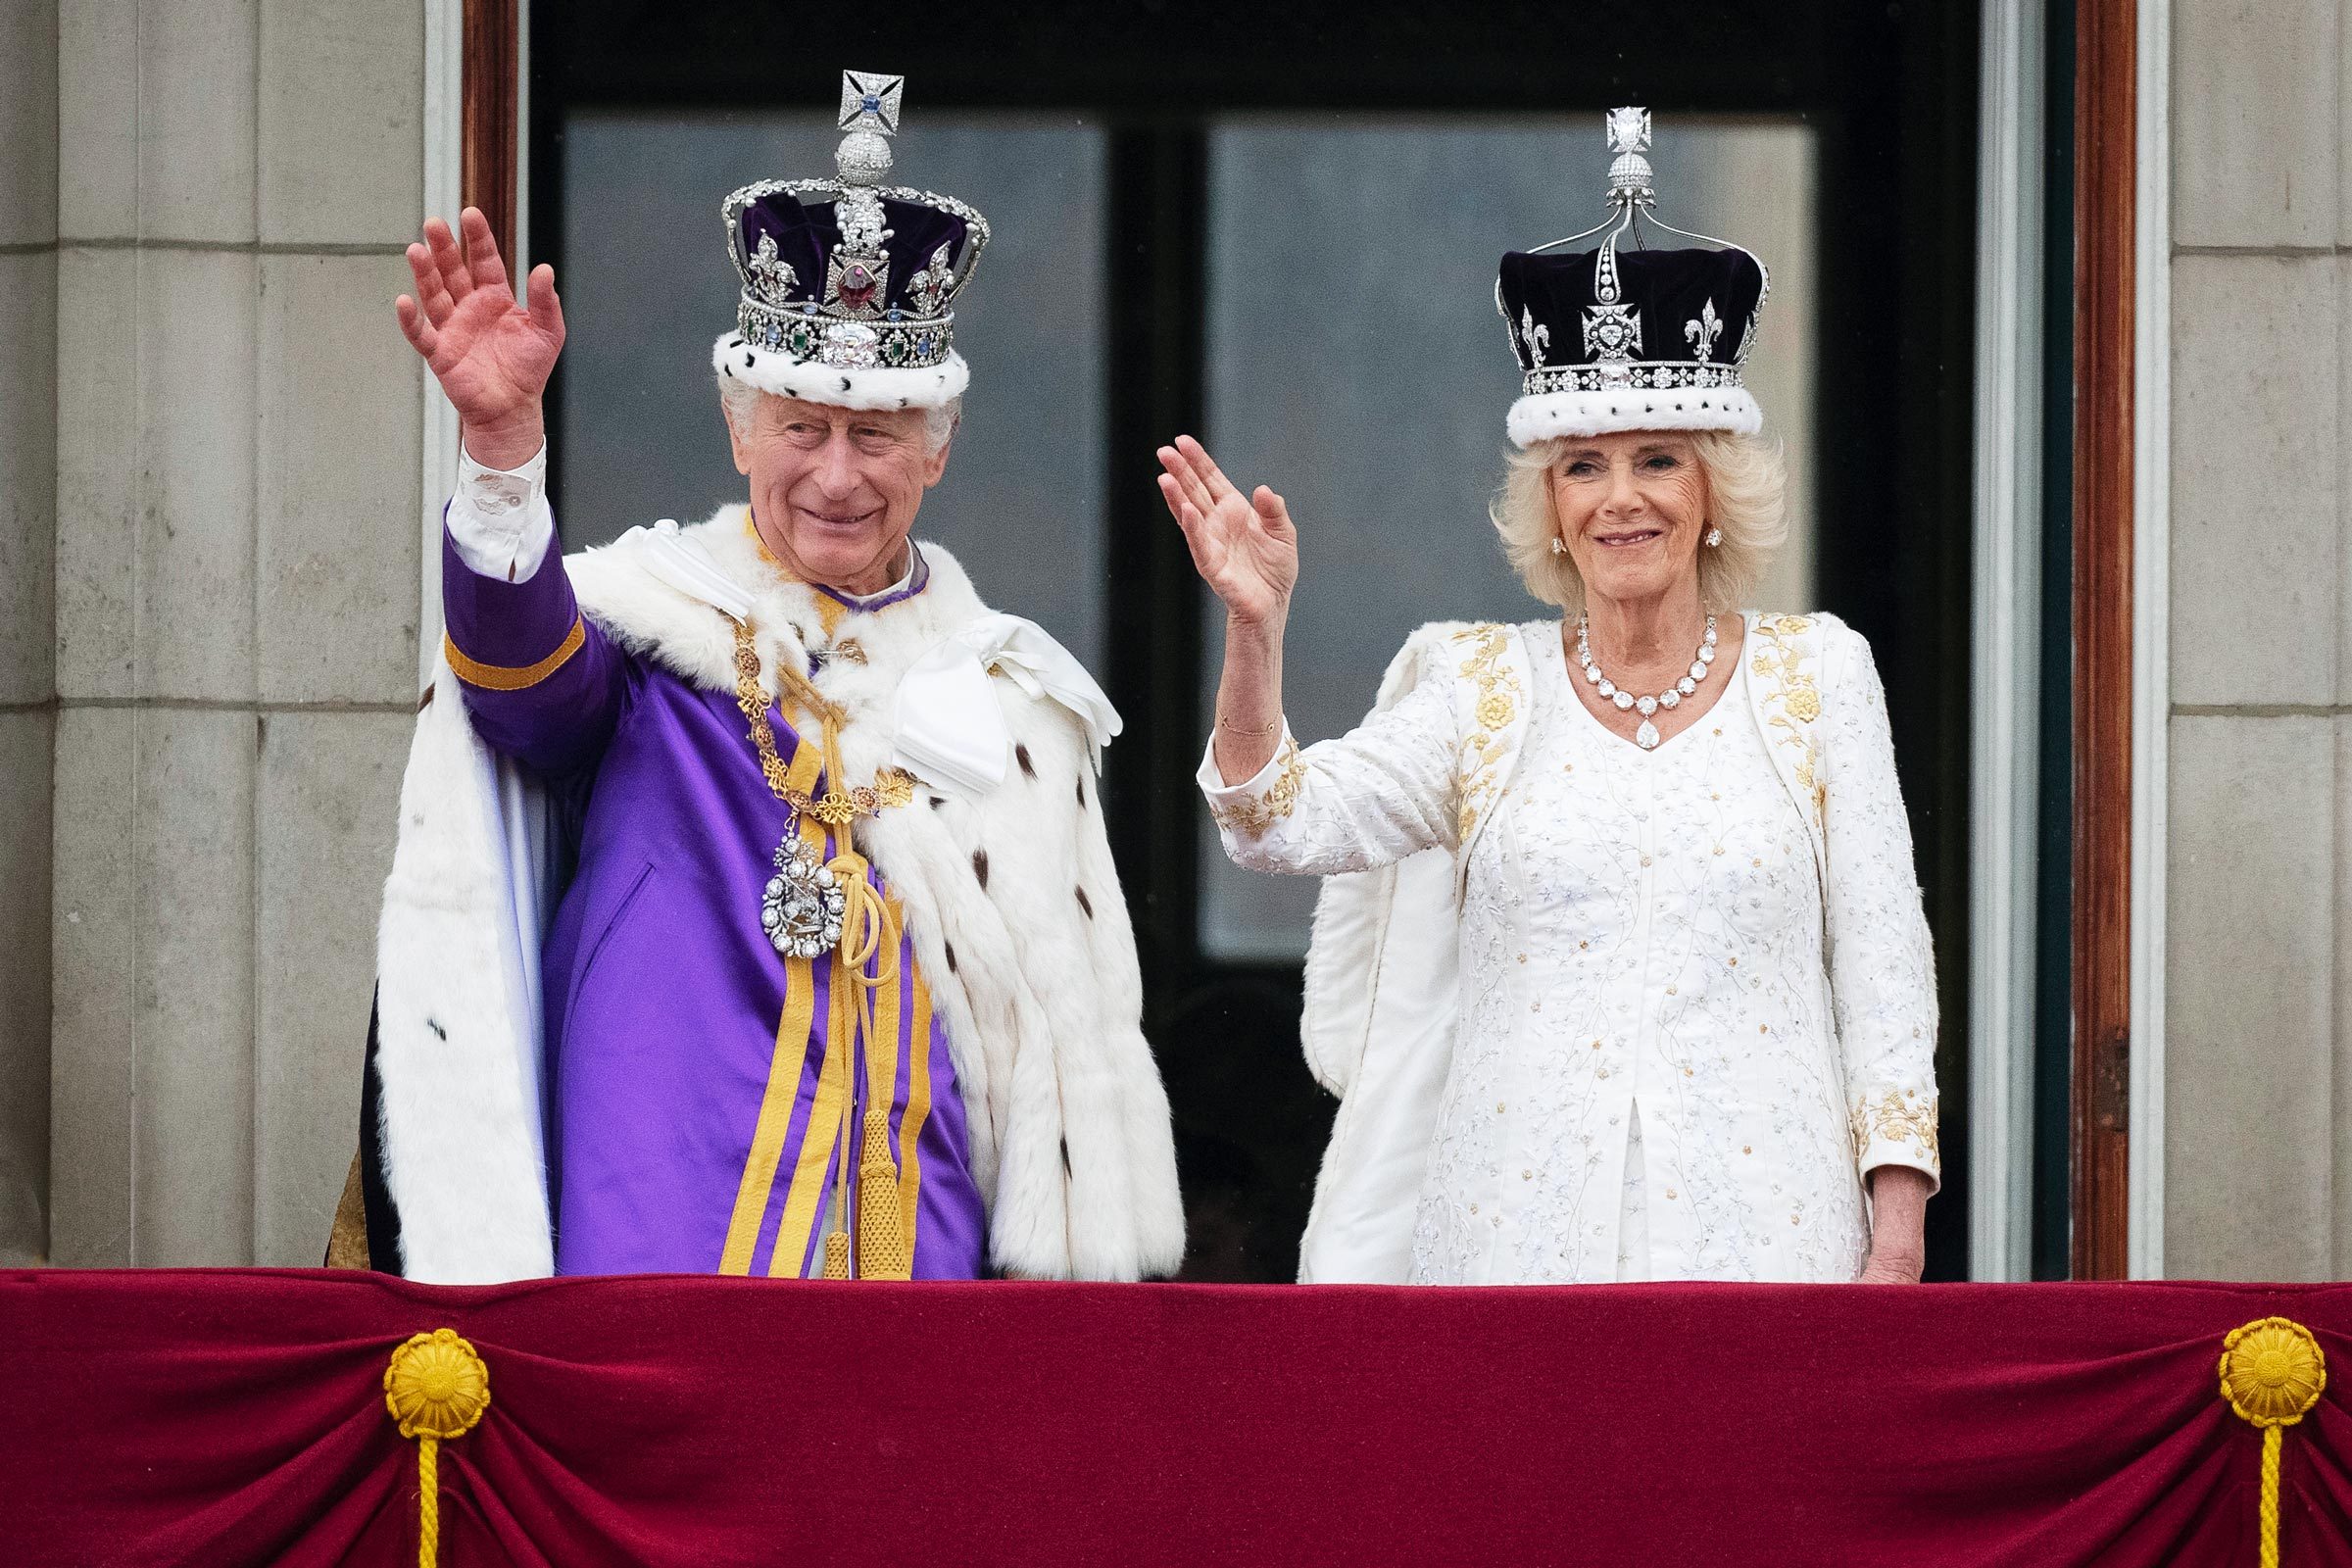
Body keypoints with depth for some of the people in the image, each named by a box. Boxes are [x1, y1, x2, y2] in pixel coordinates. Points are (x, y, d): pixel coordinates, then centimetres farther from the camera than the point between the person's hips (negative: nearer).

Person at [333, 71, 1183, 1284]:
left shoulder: (1005, 694, 15)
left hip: (924, 1248, 3)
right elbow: (527, 662, -19)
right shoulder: (654, 624, 5)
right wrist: (504, 441, -37)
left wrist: (1079, 1270, 14)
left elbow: (1076, 1017, 19)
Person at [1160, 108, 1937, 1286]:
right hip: (1521, 1223, 0)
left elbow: (1882, 953, 7)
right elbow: (1284, 823, -3)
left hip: (1756, 1225, 0)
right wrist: (1254, 627, -19)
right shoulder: (1482, 691, 9)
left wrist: (1897, 1224, 0)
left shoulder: (1815, 676, 8)